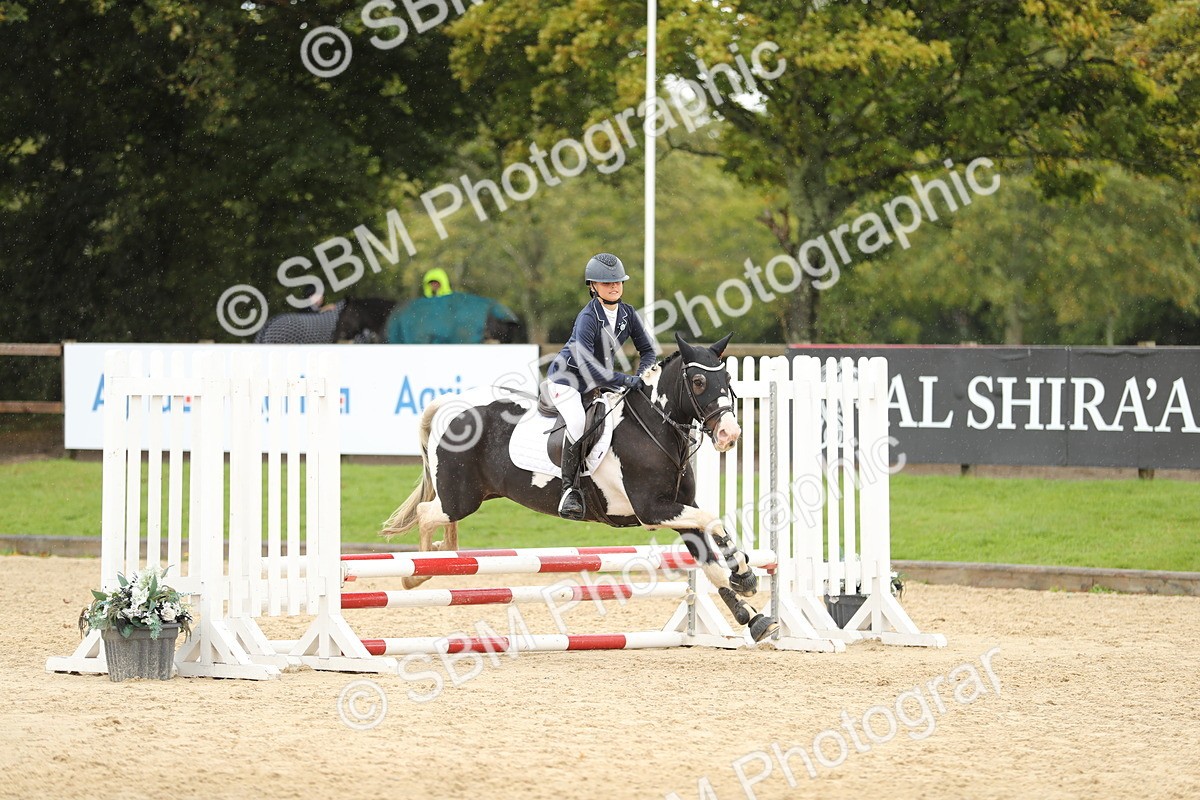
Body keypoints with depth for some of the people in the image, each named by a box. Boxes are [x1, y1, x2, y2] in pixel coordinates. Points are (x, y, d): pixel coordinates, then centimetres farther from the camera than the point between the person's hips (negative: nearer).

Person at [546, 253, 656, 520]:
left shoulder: (628, 313, -4)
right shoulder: (588, 318, -25)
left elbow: (647, 349, 5)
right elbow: (586, 365, -34)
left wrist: (642, 376, -15)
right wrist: (625, 381, -37)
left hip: (599, 380, 8)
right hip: (566, 378, -8)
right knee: (577, 424, -30)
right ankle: (570, 489, -21)